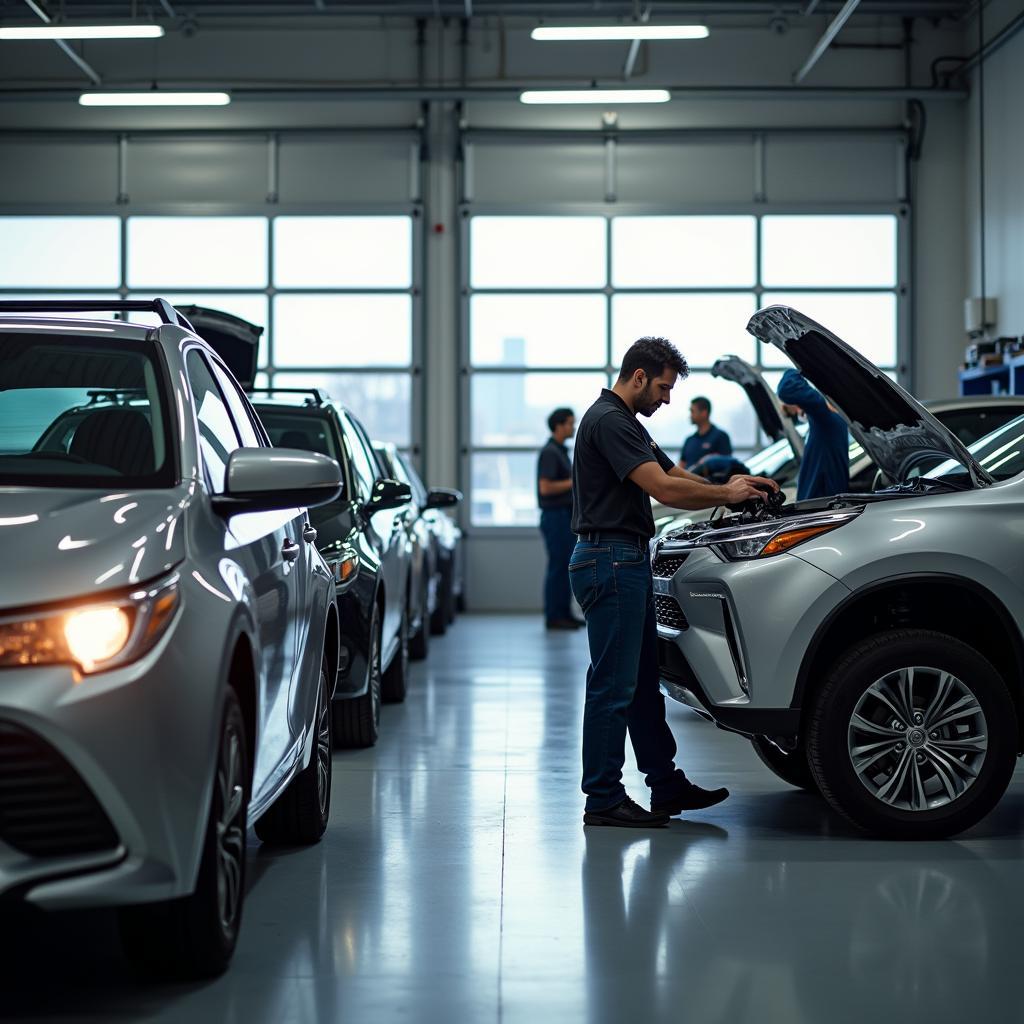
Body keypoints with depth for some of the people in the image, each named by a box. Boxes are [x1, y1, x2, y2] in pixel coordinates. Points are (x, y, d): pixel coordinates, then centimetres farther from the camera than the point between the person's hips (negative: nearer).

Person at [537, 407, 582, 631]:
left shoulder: (561, 451, 17)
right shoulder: (549, 452, -14)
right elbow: (546, 487, -22)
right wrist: (575, 482, -16)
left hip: (566, 514, 10)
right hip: (555, 515, -10)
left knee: (567, 566, 11)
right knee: (557, 566, -7)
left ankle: (564, 613, 16)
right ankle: (553, 617, -3)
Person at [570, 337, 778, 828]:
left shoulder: (626, 423, 19)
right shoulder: (608, 420, -15)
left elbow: (677, 476, 22)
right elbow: (665, 489, -22)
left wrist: (734, 487, 7)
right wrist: (726, 493, -8)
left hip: (628, 564, 11)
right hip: (610, 562, -11)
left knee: (643, 681, 15)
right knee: (612, 685, -6)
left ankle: (667, 786, 23)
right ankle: (603, 800, 0)